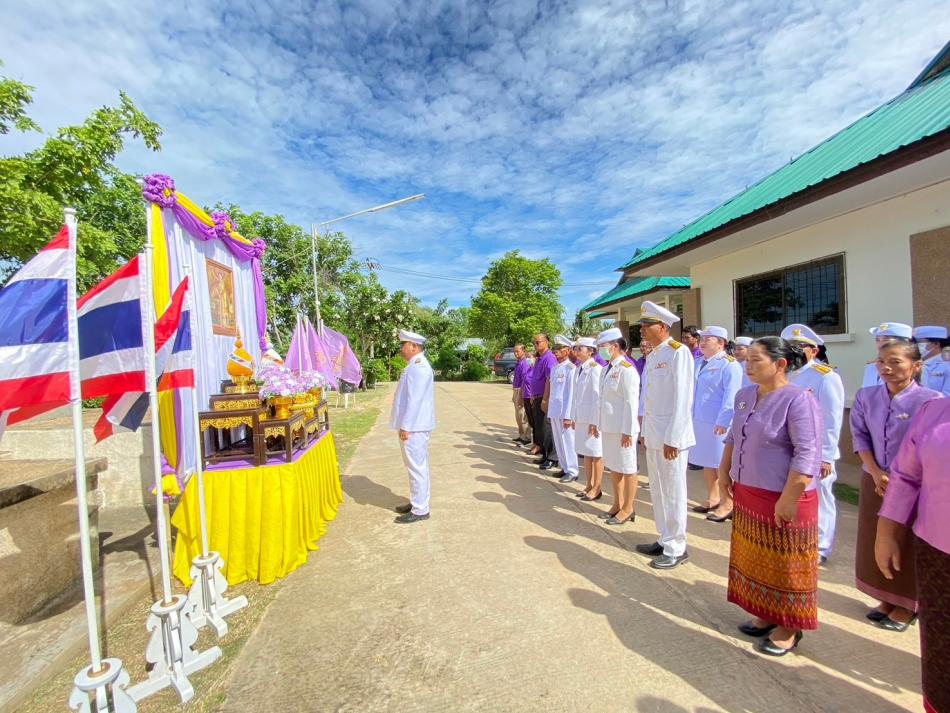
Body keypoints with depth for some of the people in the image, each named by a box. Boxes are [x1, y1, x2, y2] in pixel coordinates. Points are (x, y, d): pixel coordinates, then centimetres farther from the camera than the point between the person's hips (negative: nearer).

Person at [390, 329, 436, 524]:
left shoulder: (419, 367, -19)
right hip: (412, 425, 10)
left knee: (417, 467, -1)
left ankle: (420, 510, 10)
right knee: (416, 466, 18)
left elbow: (414, 400, -23)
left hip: (413, 427, -10)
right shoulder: (415, 366, 14)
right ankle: (416, 502, 30)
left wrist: (405, 427, -20)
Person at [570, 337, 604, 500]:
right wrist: (574, 417, 12)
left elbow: (597, 397, -17)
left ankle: (597, 489, 17)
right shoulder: (579, 369, 10)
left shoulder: (595, 369, -14)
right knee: (586, 453, 16)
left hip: (592, 419, -8)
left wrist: (594, 421, -18)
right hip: (581, 418, 8)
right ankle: (589, 485, 28)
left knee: (596, 455, 4)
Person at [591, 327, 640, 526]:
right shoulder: (606, 369, 10)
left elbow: (631, 403, -17)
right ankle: (618, 504, 33)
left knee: (627, 468, 6)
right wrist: (596, 422, 17)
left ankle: (628, 508, 21)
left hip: (622, 428, -8)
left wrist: (627, 431, -19)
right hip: (608, 427, 8)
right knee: (613, 467, 18)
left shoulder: (626, 369, -15)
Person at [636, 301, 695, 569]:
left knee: (673, 492, 5)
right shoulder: (652, 356, 11)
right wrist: (646, 432, 14)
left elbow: (683, 398, -18)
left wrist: (672, 438, -18)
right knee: (658, 490, 17)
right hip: (653, 435, 8)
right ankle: (665, 540, 33)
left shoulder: (678, 352, -13)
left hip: (670, 437, -8)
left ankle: (676, 549, 21)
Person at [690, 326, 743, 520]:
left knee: (722, 465, 3)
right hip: (699, 421, 8)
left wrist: (723, 422, -22)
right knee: (706, 462, 17)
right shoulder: (699, 363, 13)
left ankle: (727, 504, 17)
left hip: (718, 423, -8)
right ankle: (712, 498, 32)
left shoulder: (729, 364, -11)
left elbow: (730, 396, -18)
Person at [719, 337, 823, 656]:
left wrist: (788, 499, -22)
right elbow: (734, 436, 15)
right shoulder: (744, 395, 5)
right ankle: (766, 614, 38)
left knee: (785, 565, 10)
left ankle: (788, 627, 30)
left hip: (782, 499, -7)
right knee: (755, 558, 19)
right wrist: (724, 471, 12)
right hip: (746, 493, 7)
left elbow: (808, 454, -21)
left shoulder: (799, 400, -18)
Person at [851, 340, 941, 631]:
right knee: (876, 544, 14)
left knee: (908, 547, 9)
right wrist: (876, 473, -10)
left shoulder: (930, 400, -12)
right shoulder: (865, 396, -1)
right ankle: (887, 599, 32)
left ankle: (906, 605, 29)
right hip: (874, 482, 4)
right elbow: (860, 437, 0)